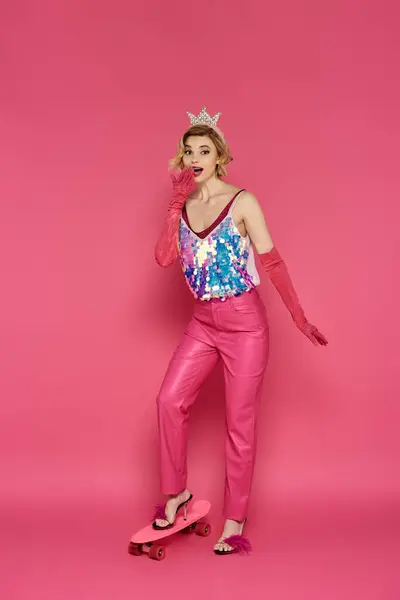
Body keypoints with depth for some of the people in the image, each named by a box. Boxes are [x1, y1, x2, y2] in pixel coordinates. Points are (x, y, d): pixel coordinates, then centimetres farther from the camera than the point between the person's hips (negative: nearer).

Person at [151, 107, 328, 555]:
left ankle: (235, 520, 15)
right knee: (169, 400, -6)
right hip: (203, 322, 5)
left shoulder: (242, 202, -9)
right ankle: (175, 492, 16)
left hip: (244, 322, -4)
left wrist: (299, 318, -10)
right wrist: (177, 202, -11)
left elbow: (271, 262, -8)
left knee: (239, 422, 2)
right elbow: (164, 258, -9)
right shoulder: (183, 206, 5)